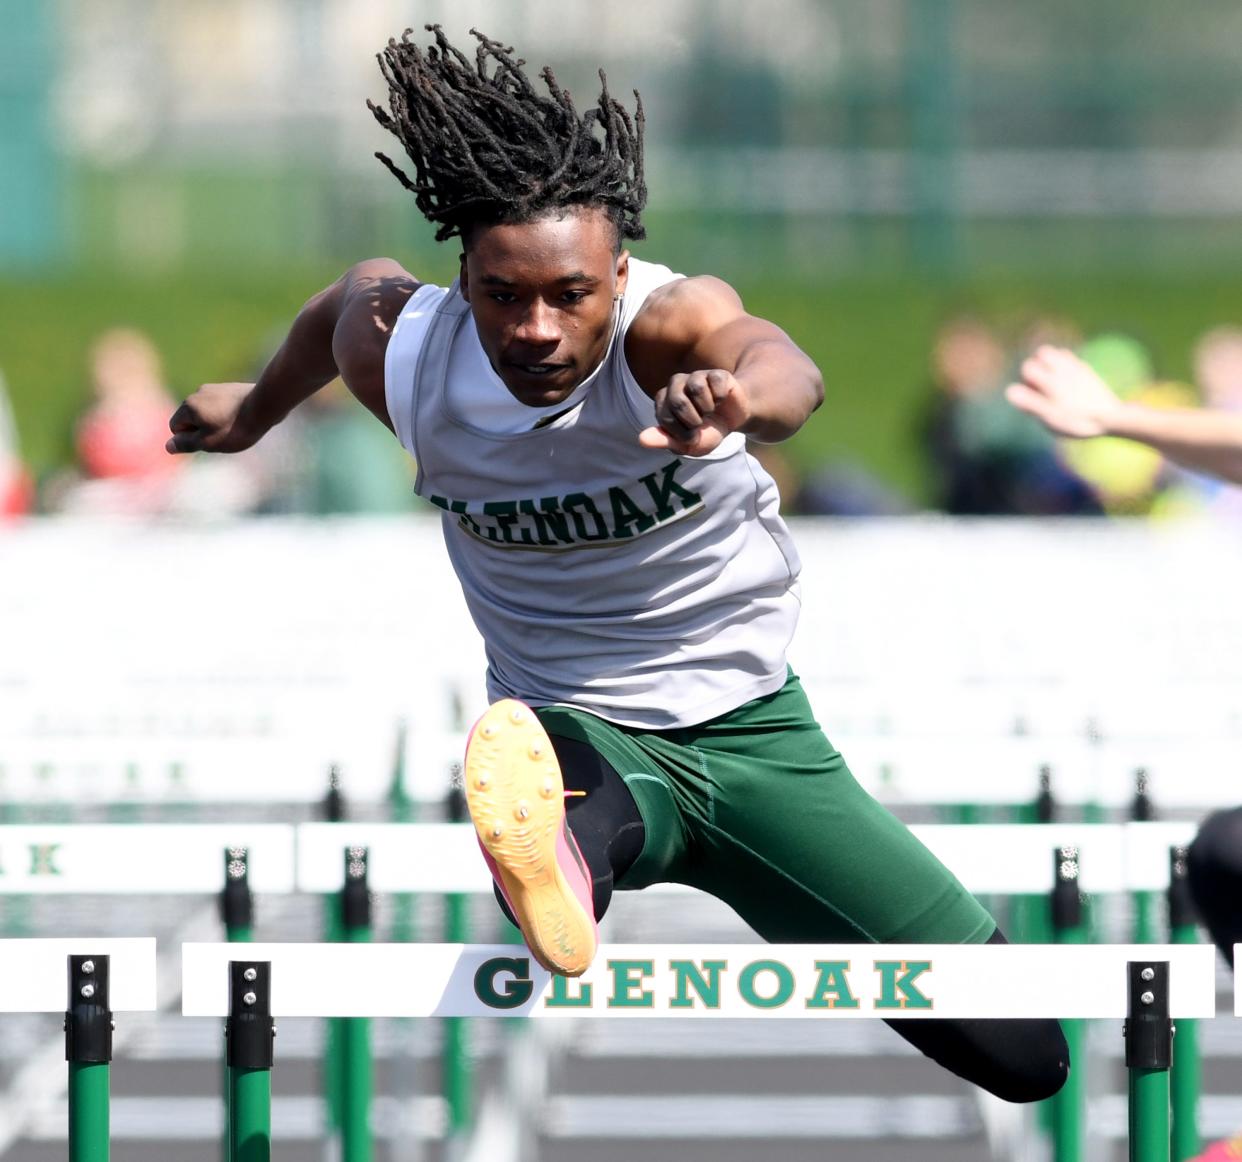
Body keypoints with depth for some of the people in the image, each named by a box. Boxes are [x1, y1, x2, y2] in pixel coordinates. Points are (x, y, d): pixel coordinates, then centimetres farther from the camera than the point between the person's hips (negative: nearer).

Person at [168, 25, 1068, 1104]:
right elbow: (361, 289, 13)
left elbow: (782, 366, -49)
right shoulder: (401, 353, -14)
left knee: (1024, 1057, 0)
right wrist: (256, 410, 33)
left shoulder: (668, 320, -24)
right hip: (570, 726, 0)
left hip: (749, 723, 0)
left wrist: (740, 396, -75)